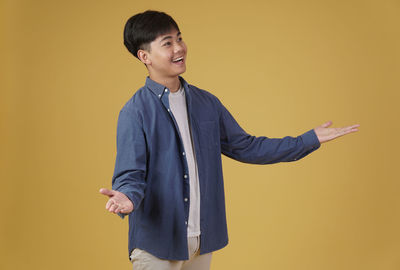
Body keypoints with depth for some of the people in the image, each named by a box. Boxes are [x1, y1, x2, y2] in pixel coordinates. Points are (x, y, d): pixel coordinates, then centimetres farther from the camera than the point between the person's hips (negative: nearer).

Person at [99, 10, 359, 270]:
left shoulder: (207, 103, 8)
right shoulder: (135, 112, -10)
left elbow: (244, 146, 16)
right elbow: (130, 175, -13)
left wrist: (309, 140, 14)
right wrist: (127, 199, -38)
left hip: (202, 239, 5)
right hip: (157, 244, -5)